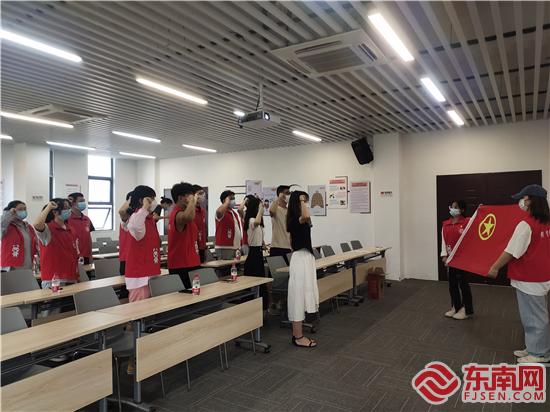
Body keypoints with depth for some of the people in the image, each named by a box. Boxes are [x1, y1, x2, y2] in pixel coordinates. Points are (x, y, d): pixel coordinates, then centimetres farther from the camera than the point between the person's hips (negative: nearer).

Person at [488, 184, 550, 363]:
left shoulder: (525, 225, -22)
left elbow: (511, 252, -20)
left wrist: (495, 268, -9)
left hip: (528, 279, -9)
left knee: (533, 317, 3)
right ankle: (534, 348, 30)